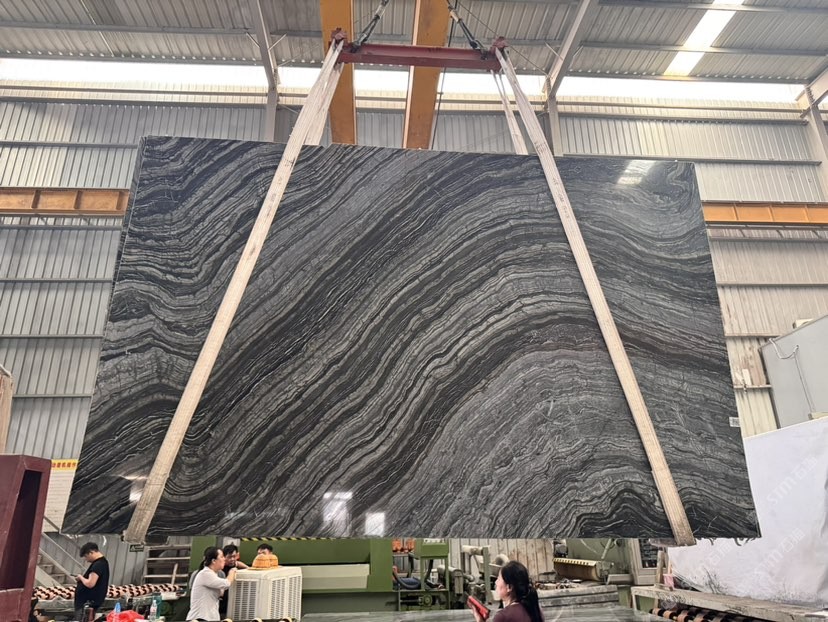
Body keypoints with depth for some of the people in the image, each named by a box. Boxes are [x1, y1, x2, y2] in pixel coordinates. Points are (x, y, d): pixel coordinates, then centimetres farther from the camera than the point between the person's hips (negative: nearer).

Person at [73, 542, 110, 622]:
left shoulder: (97, 565, -21)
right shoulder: (102, 562, 12)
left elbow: (90, 584, -27)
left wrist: (81, 577, -11)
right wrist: (82, 578, 8)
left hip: (88, 603, -10)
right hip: (90, 601, 10)